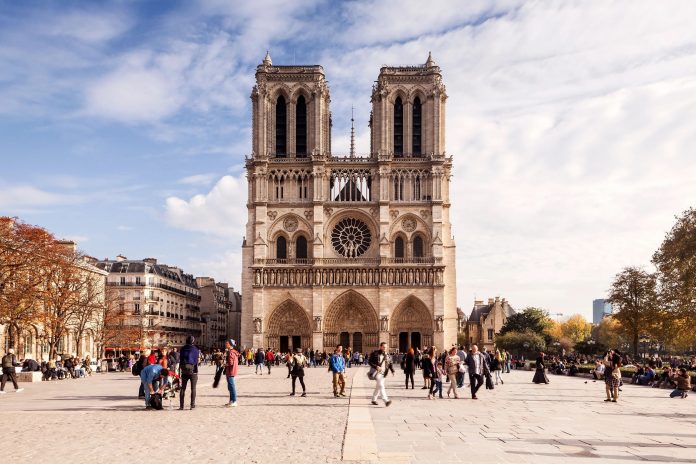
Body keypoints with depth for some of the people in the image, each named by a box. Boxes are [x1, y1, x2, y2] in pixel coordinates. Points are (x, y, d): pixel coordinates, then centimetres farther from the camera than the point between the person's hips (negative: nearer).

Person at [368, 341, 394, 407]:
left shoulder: (387, 355, 12)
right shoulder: (375, 353, -5)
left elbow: (390, 364, 11)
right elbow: (370, 362, -6)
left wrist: (392, 370, -6)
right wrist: (376, 367, -20)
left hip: (383, 373, 6)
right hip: (377, 372, -6)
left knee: (378, 387, 14)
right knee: (381, 386, -16)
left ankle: (374, 400, 28)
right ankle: (386, 400, -24)